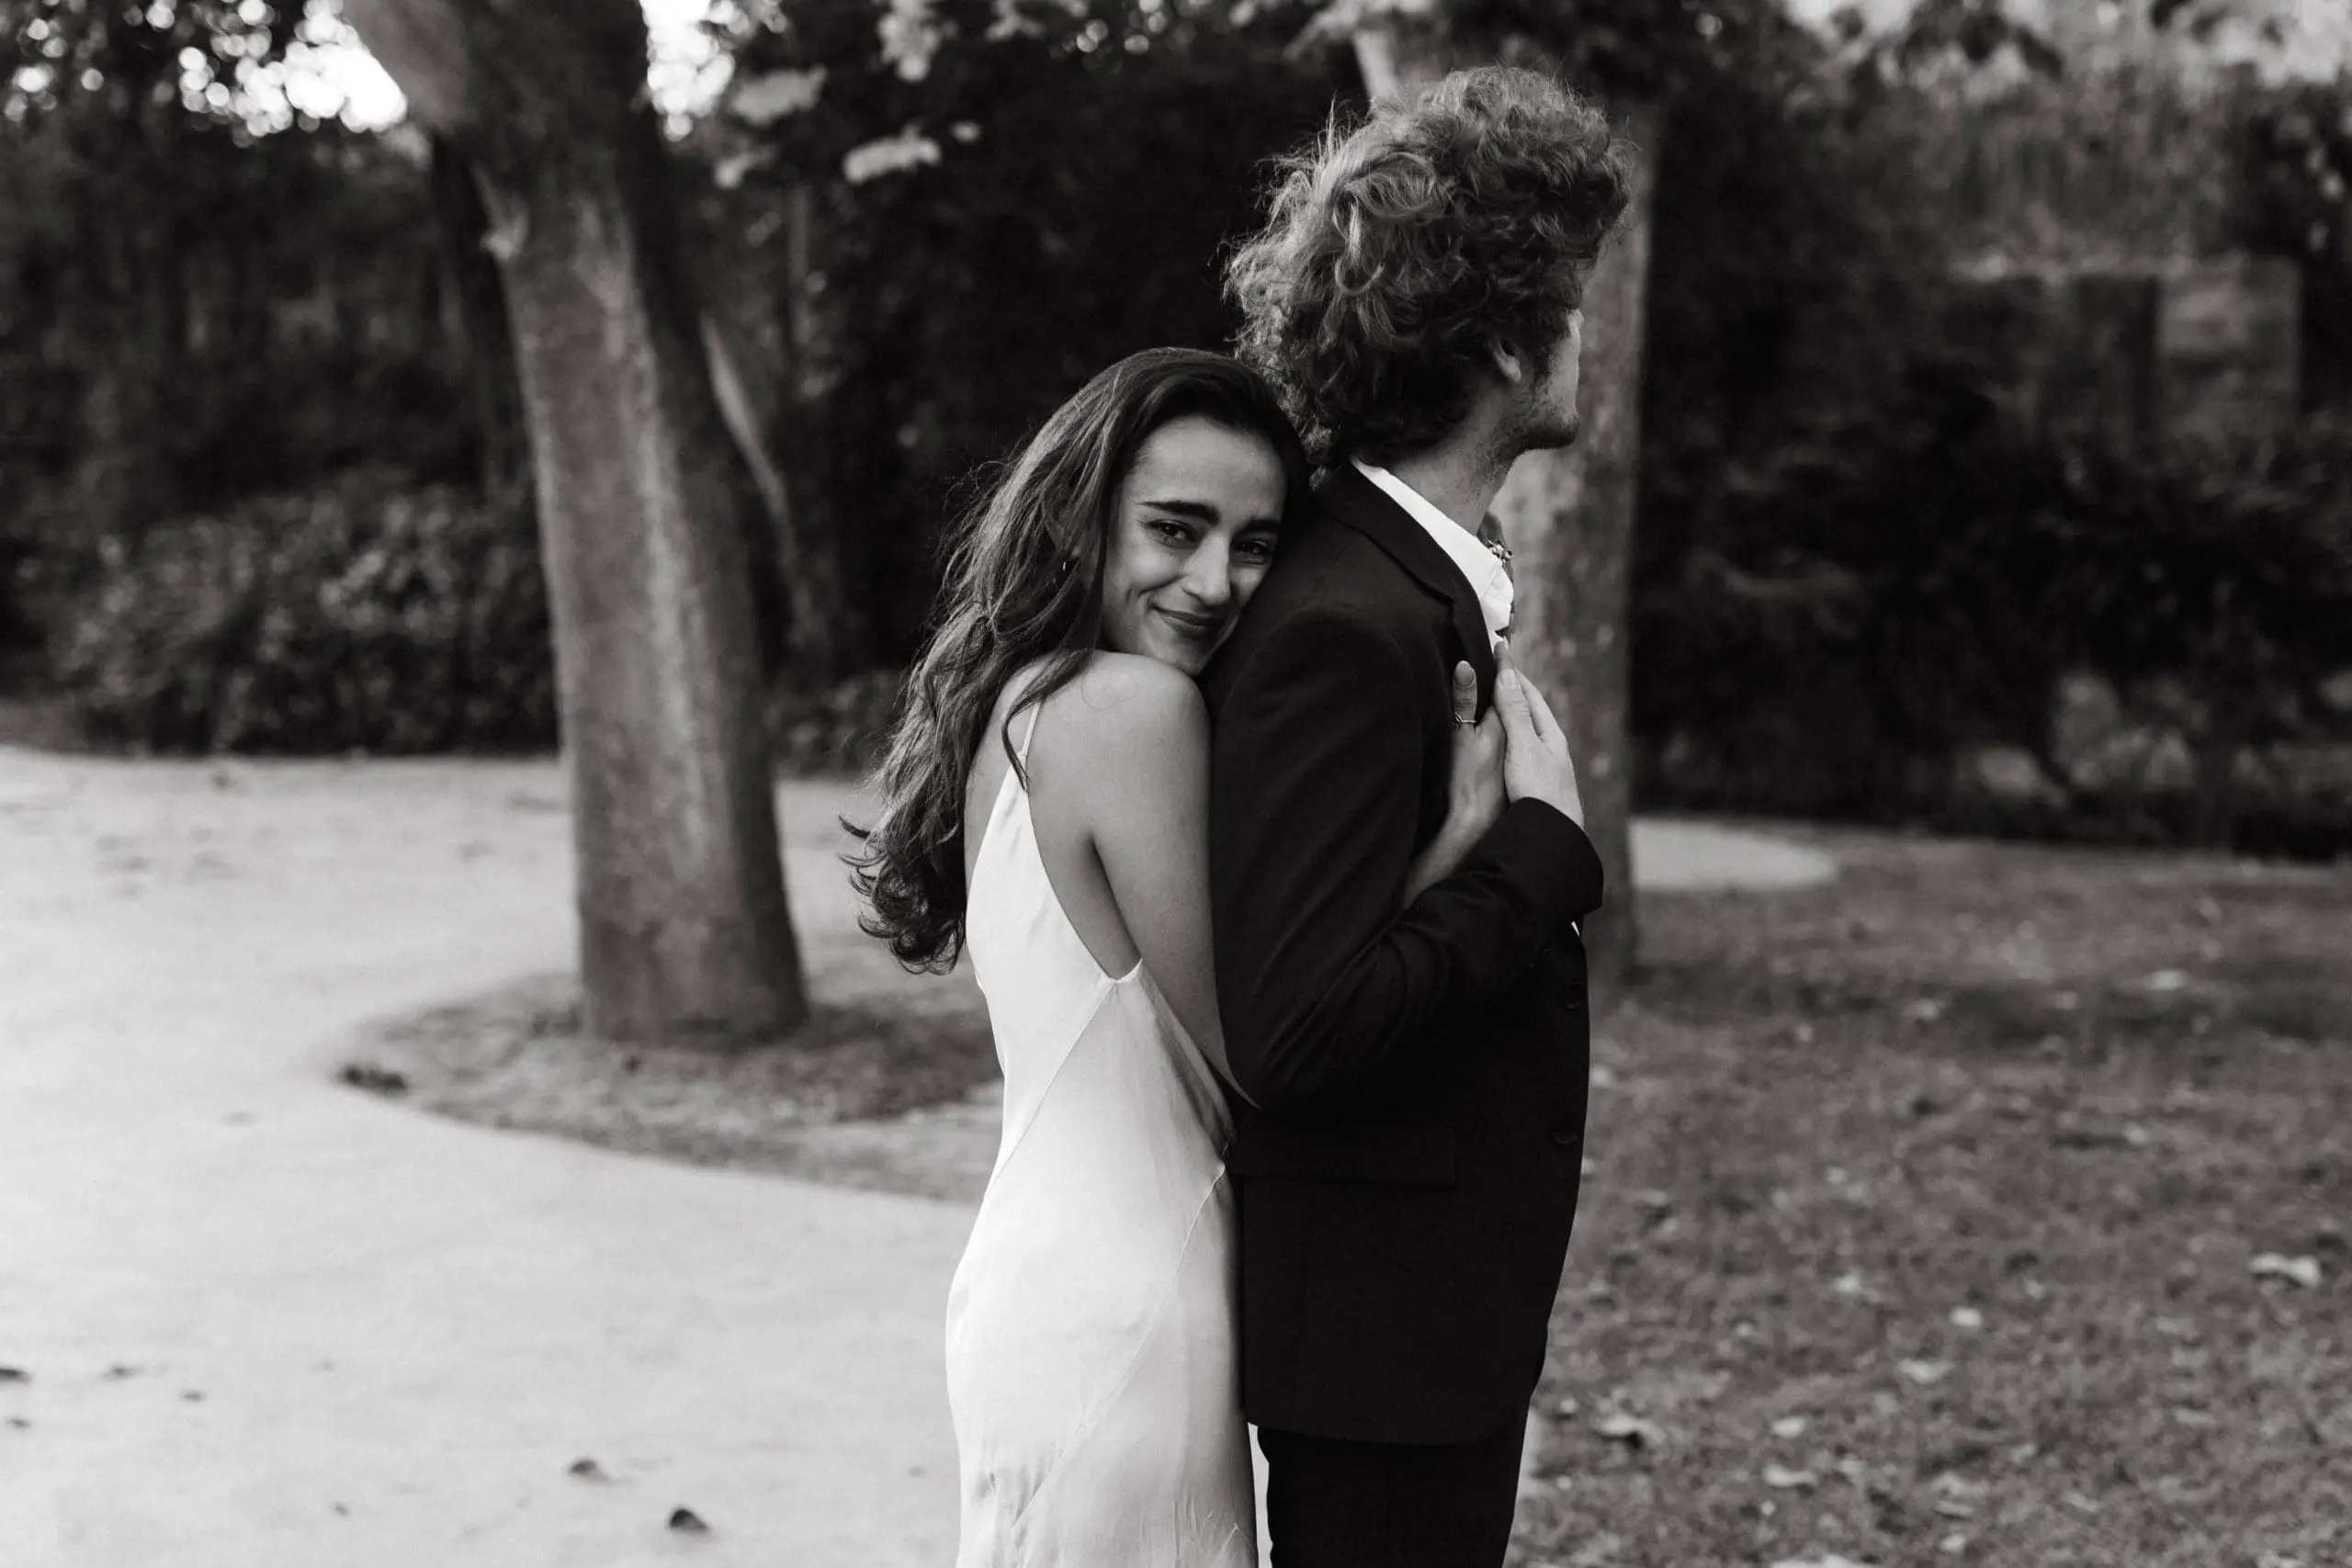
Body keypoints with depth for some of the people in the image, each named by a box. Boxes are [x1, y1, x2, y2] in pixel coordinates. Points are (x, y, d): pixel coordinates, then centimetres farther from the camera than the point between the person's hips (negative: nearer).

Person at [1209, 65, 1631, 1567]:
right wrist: (1542, 847, -21)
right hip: (1379, 1317, -10)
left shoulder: (1418, 585, 7)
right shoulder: (1344, 627, -24)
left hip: (1444, 1291, 10)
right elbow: (1292, 1032, -29)